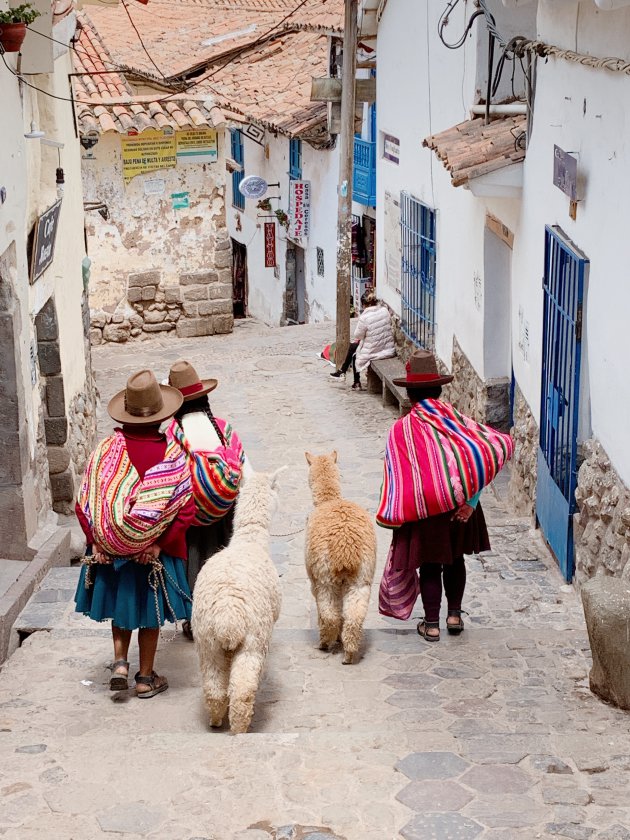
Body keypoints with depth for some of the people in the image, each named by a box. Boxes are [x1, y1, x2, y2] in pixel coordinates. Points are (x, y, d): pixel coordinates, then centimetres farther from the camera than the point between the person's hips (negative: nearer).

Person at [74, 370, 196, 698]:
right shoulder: (172, 453, -14)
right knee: (150, 612, 15)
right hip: (155, 552, -1)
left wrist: (97, 541, -5)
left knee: (120, 607, 23)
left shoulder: (107, 449, -10)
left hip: (109, 547, 1)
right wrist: (159, 544, -13)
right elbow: (185, 510, -18)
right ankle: (146, 677, 24)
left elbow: (84, 503, -11)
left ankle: (120, 662, 11)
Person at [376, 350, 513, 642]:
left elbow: (396, 476, -13)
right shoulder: (456, 419, -6)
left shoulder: (401, 429, -13)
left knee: (430, 566, 12)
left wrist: (395, 513, -2)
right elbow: (496, 447, -12)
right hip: (460, 505, 3)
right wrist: (471, 501, -11)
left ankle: (431, 624, 19)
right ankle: (455, 615, 30)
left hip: (424, 509, -2)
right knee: (455, 559, 22)